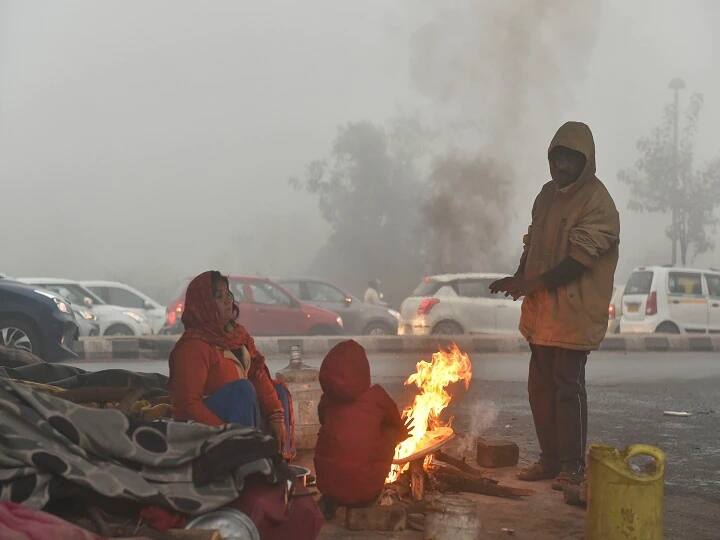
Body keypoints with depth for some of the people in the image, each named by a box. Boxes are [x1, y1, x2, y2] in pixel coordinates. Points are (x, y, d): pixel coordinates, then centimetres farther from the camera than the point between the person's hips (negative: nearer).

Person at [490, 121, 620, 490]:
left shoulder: (596, 202, -12)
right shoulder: (548, 194, 12)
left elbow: (580, 260, -18)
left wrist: (530, 283, -19)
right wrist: (519, 277, -1)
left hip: (574, 311, -8)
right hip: (542, 309, 8)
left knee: (568, 386, -3)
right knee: (540, 385, 11)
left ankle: (573, 466, 7)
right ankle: (550, 459, 23)